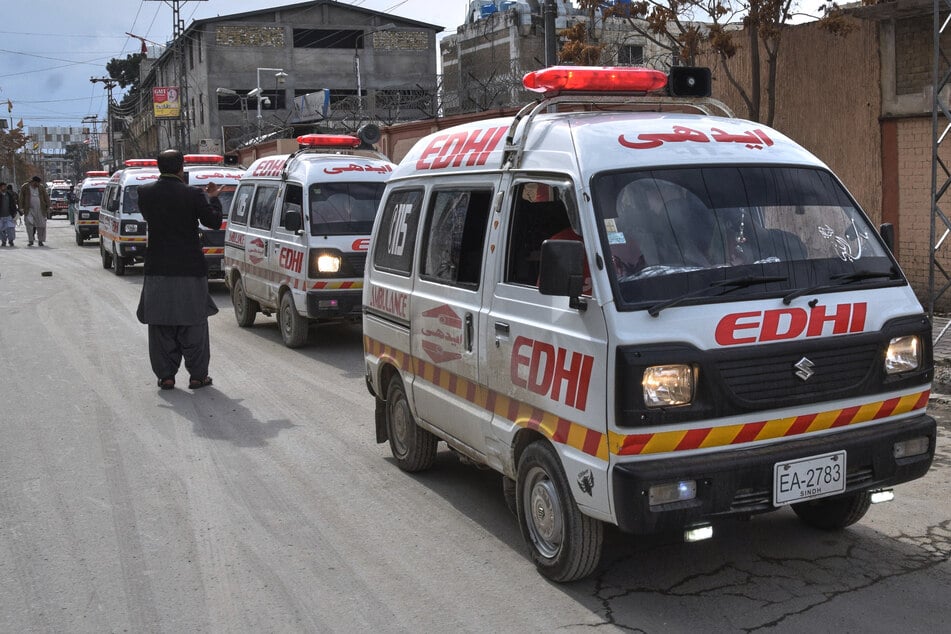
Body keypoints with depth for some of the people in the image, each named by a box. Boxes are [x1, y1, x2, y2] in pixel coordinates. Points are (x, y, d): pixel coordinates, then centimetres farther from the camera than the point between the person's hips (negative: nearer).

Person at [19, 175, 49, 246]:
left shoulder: (42, 187, 8)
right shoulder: (25, 187, 2)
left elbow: (46, 197, 9)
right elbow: (21, 198, 3)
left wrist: (48, 208, 3)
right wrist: (21, 208, -4)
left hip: (40, 210, 2)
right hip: (29, 210, -2)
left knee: (41, 226, 0)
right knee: (29, 224, -11)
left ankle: (40, 241, 11)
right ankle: (30, 240, -5)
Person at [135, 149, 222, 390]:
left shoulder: (145, 192, -1)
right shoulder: (193, 195, -11)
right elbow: (213, 222, -3)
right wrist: (213, 198, 14)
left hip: (157, 270, 2)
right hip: (190, 269, -2)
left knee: (161, 326, 10)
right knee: (193, 325, 8)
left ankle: (166, 375, 12)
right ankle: (197, 375, 11)